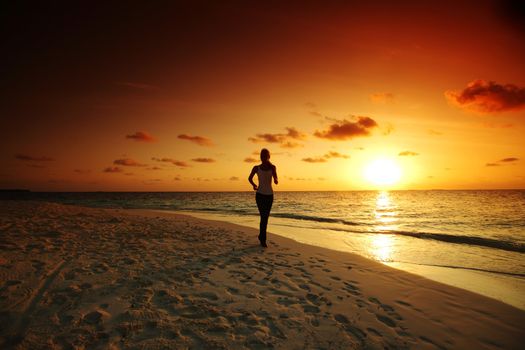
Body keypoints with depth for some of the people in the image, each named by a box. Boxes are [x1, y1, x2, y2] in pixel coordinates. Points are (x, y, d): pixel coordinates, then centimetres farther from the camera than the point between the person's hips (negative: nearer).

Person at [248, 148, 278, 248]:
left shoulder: (272, 167, 4)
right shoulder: (256, 168, 0)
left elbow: (276, 181, -5)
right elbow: (250, 178, 16)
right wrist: (254, 185, 5)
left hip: (269, 195, 2)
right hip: (260, 195, -2)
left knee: (265, 217, 10)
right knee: (263, 217, -10)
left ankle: (261, 236, 28)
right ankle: (263, 239, -3)